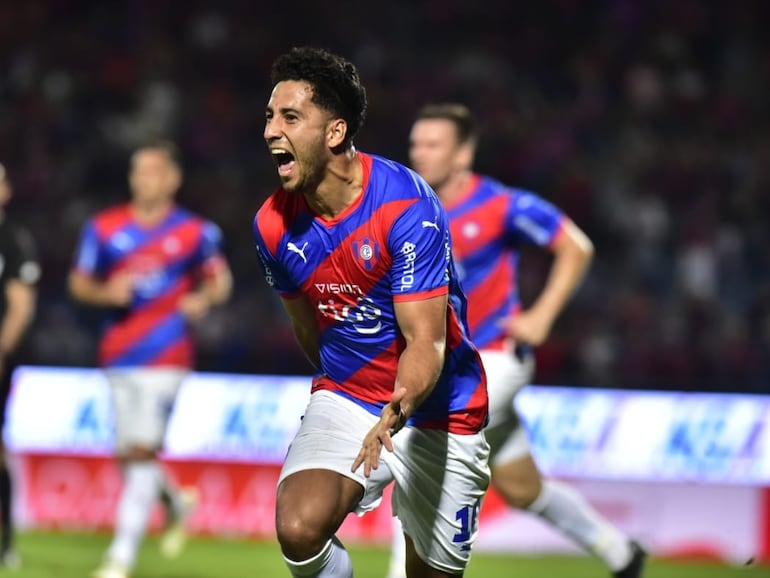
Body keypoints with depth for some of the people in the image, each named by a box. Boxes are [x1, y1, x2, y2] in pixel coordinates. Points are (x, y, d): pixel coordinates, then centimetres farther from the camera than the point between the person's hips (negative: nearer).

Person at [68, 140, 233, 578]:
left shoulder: (196, 233, -1)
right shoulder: (104, 228, 4)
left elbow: (220, 279, 10)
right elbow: (79, 282, 10)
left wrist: (203, 299, -12)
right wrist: (106, 292, -11)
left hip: (165, 356, -4)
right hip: (118, 355, 4)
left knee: (142, 451, -12)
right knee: (129, 454, 8)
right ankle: (177, 502, 41)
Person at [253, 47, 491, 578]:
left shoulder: (407, 207, -22)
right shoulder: (274, 225, -7)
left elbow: (427, 341, -27)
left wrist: (396, 413, -45)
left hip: (438, 415, -3)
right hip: (343, 401, 3)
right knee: (299, 530, -25)